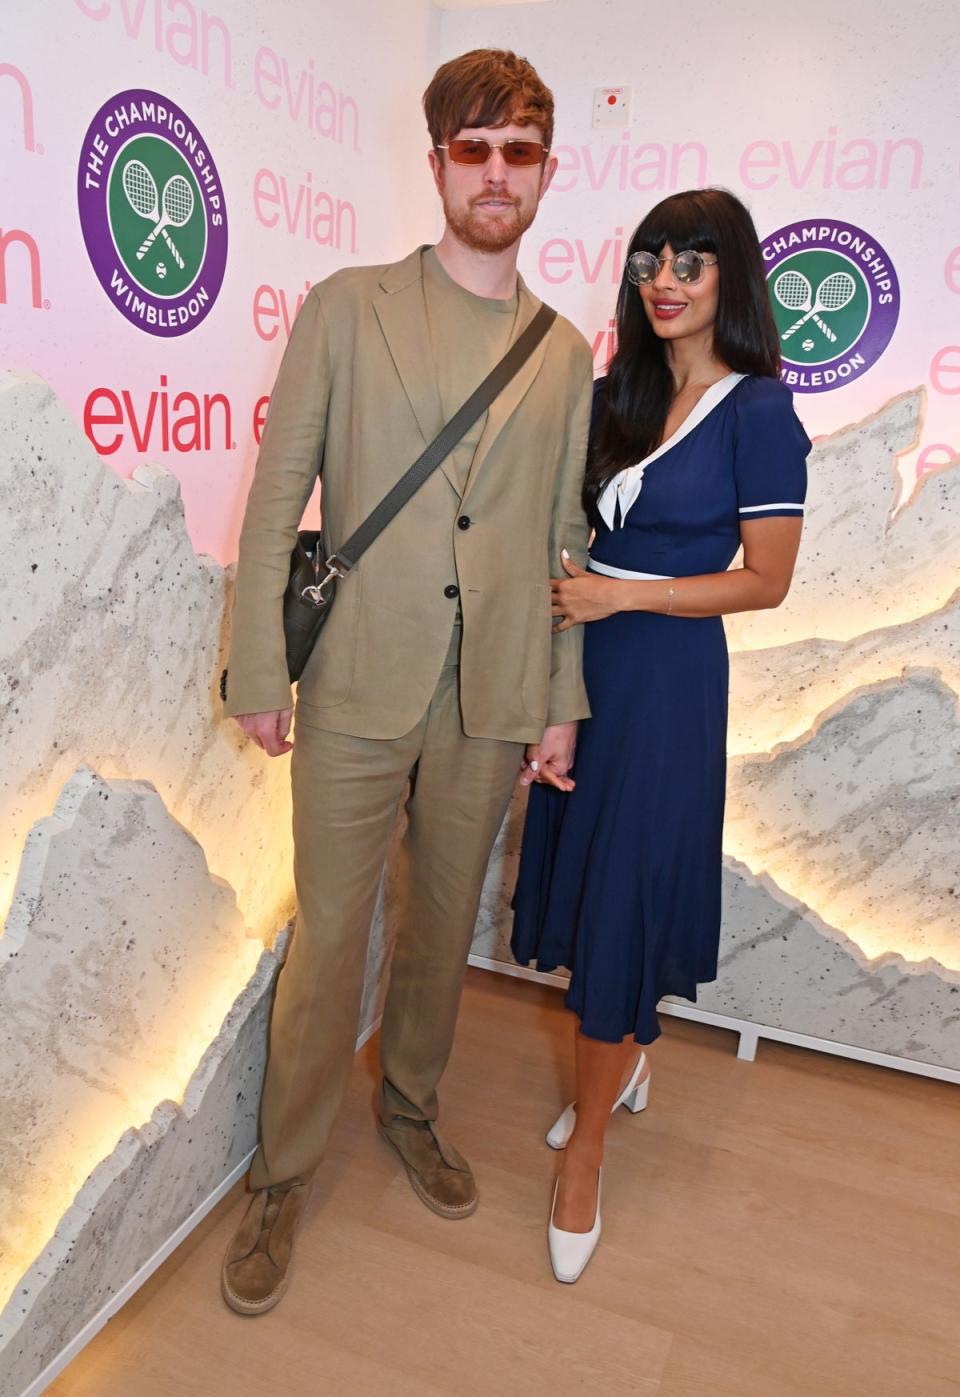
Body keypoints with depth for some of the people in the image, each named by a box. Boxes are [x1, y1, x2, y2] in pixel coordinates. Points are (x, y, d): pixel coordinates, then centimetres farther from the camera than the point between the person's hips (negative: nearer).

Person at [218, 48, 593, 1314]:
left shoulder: (566, 354, 10)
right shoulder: (348, 309, 2)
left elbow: (564, 538, 11)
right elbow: (277, 496, -1)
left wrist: (564, 699, 8)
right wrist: (260, 669, -6)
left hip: (492, 701, 3)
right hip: (358, 687, -2)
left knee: (446, 925, 16)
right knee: (327, 937, 5)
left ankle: (410, 1107, 42)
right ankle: (283, 1175, 27)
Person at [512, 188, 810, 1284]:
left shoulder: (758, 410, -9)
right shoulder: (618, 391, 9)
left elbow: (765, 580, -10)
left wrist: (620, 595, -16)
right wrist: (563, 592, -2)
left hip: (667, 675, -6)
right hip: (582, 662, 6)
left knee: (621, 896, -1)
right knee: (586, 872, 14)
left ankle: (584, 1155, 17)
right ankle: (625, 1062, 40)